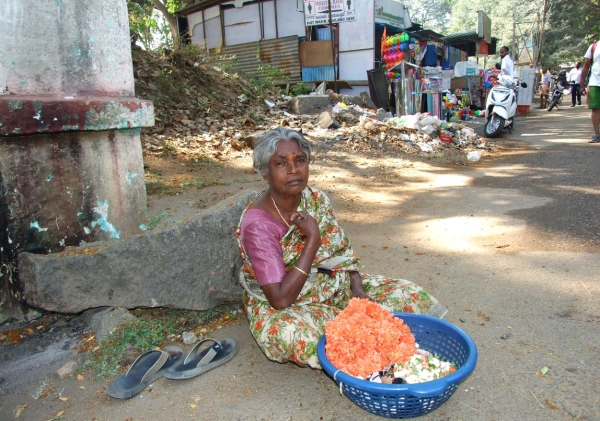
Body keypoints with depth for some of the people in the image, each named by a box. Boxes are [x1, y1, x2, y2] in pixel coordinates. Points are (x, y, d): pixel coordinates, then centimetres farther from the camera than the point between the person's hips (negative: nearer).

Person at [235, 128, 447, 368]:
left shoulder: (317, 200, -4)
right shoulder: (258, 224, -23)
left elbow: (344, 254, 4)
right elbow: (280, 299, -28)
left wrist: (358, 290, -14)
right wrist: (313, 239, -28)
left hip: (335, 288, 6)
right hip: (283, 309, -5)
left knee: (408, 296, -5)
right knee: (296, 333, -39)